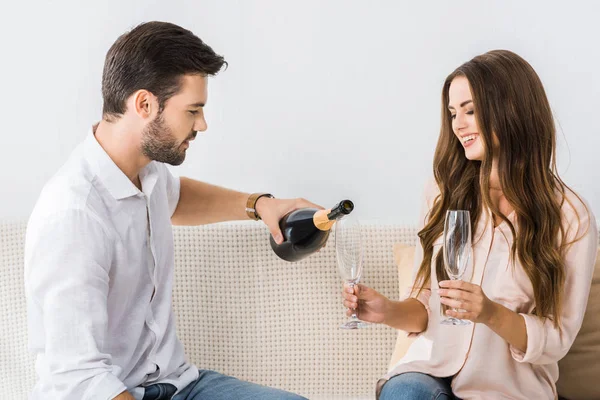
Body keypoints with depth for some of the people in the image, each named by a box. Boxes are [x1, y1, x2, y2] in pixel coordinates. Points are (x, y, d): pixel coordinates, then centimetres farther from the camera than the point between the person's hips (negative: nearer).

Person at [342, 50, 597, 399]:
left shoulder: (569, 216, -5)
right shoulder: (444, 192, 4)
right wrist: (390, 311, -13)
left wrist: (492, 313, -22)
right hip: (431, 371, 2)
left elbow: (557, 341, -4)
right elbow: (428, 306, 8)